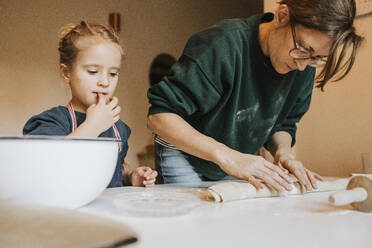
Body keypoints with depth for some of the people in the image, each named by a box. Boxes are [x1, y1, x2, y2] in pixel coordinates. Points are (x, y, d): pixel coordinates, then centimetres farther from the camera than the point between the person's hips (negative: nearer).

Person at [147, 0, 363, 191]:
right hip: (183, 157, -4)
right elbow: (159, 116, -34)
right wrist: (227, 156, -41)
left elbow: (284, 124, 1)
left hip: (237, 160, 5)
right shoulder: (222, 46, -33)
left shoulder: (303, 66, -12)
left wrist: (283, 151, -22)